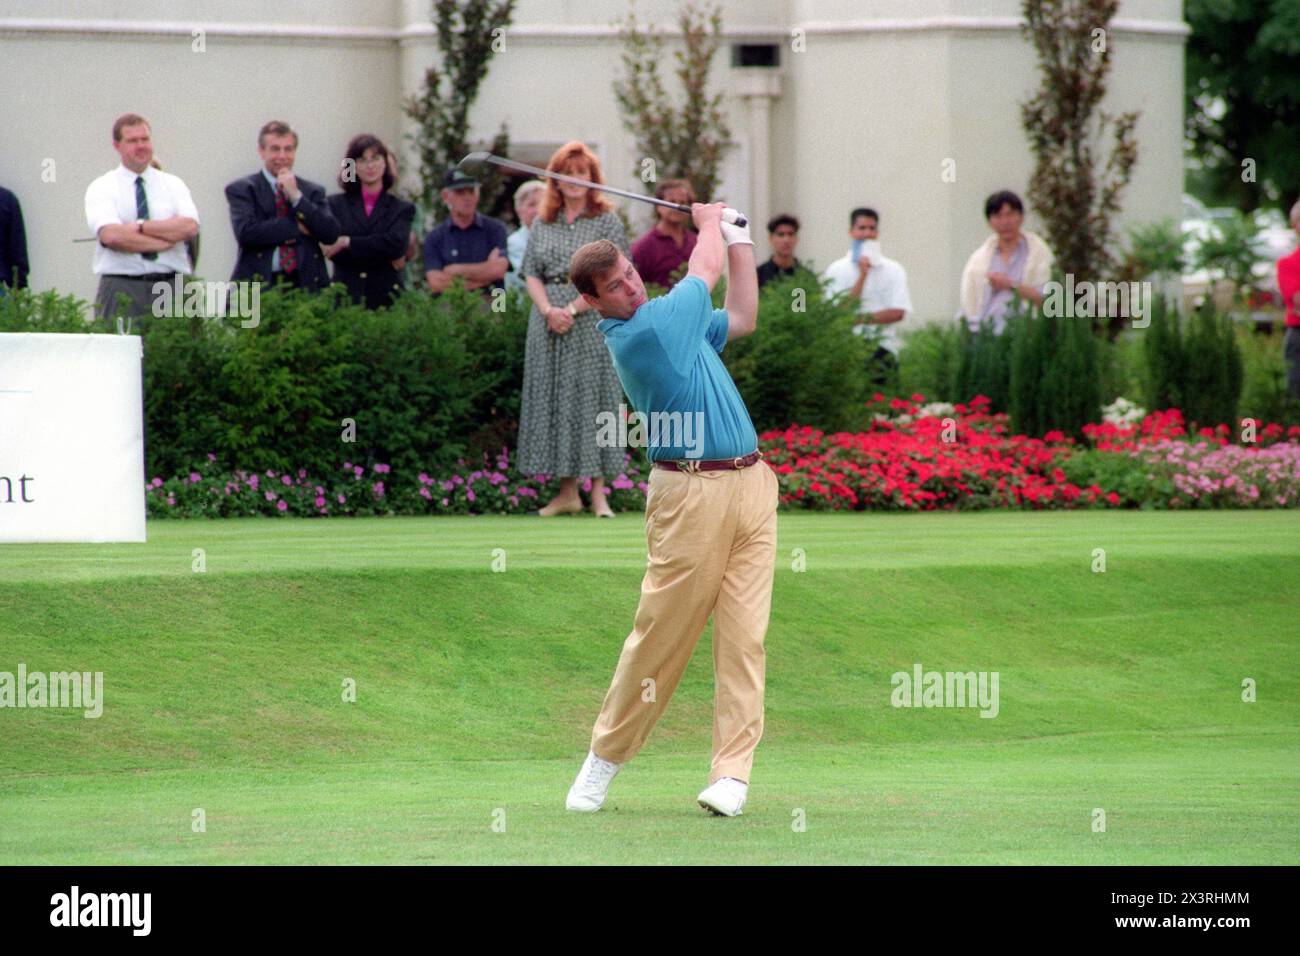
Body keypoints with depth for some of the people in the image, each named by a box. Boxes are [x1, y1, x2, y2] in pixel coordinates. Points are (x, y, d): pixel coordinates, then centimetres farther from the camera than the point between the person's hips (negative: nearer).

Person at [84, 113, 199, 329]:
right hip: (121, 288, -2)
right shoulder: (101, 188, 5)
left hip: (171, 286, 2)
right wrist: (167, 239, -10)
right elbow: (111, 235, -12)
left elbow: (190, 228, -4)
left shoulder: (173, 185, 12)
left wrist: (141, 227, -12)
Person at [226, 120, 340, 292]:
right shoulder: (242, 190, 7)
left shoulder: (313, 191, 15)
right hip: (258, 287, -2)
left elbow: (330, 234, 1)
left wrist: (296, 196, -5)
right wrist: (297, 228, -7)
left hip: (306, 286, 2)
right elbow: (245, 233, -10)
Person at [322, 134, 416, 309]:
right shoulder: (337, 204, 12)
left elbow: (395, 244, -6)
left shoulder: (402, 209, 11)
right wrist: (386, 257, -6)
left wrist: (347, 242, -6)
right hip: (345, 297, 0)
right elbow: (331, 249, -2)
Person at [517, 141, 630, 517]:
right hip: (548, 324, 4)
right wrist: (548, 309, -10)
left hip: (591, 321, -4)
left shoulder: (606, 221, 0)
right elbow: (531, 272, 8)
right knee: (554, 398, 4)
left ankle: (598, 493, -2)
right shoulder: (542, 223, 12)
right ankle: (567, 492, 9)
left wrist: (572, 310, -15)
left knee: (592, 398, -5)